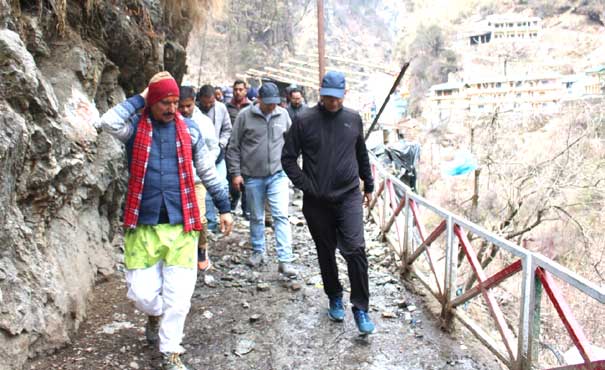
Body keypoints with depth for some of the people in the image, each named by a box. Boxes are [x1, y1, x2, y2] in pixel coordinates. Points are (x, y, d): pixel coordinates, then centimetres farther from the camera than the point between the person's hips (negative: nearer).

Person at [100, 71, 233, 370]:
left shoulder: (189, 130, 5)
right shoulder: (135, 126, 1)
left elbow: (207, 172, 11)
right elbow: (108, 122, -22)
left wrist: (224, 208, 12)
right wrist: (139, 99, -10)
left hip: (181, 224, 1)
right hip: (143, 225, 0)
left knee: (178, 294, 1)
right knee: (142, 292, 2)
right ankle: (155, 315, 39)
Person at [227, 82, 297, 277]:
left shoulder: (283, 114, 2)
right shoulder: (245, 116, -5)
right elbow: (234, 147, -1)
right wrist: (236, 173, -5)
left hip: (278, 175, 1)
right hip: (253, 176, 0)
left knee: (281, 216, -8)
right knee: (256, 217, 13)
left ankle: (285, 260, -6)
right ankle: (258, 252, 32)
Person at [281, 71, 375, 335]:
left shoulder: (353, 119, 5)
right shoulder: (304, 121, -4)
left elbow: (362, 155, 18)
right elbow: (288, 158, -1)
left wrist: (368, 186, 22)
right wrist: (305, 185, -9)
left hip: (349, 197, 1)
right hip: (317, 201, 0)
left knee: (355, 249, -12)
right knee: (326, 252, 12)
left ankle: (360, 308, 1)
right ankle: (335, 298, 32)